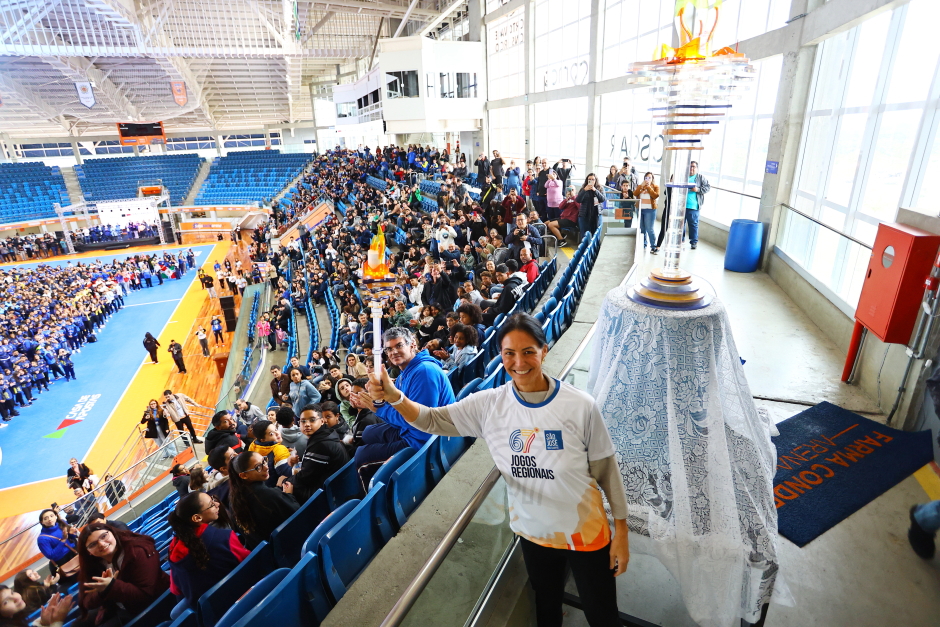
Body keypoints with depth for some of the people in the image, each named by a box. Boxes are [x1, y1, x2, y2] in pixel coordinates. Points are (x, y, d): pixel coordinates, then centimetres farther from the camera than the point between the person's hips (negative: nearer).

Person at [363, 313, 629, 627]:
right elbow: (433, 420, -14)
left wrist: (621, 531, -5)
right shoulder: (490, 404, -14)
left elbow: (606, 470, -11)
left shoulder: (580, 406, -21)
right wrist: (395, 397, -33)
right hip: (532, 533, 3)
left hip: (585, 533, -2)